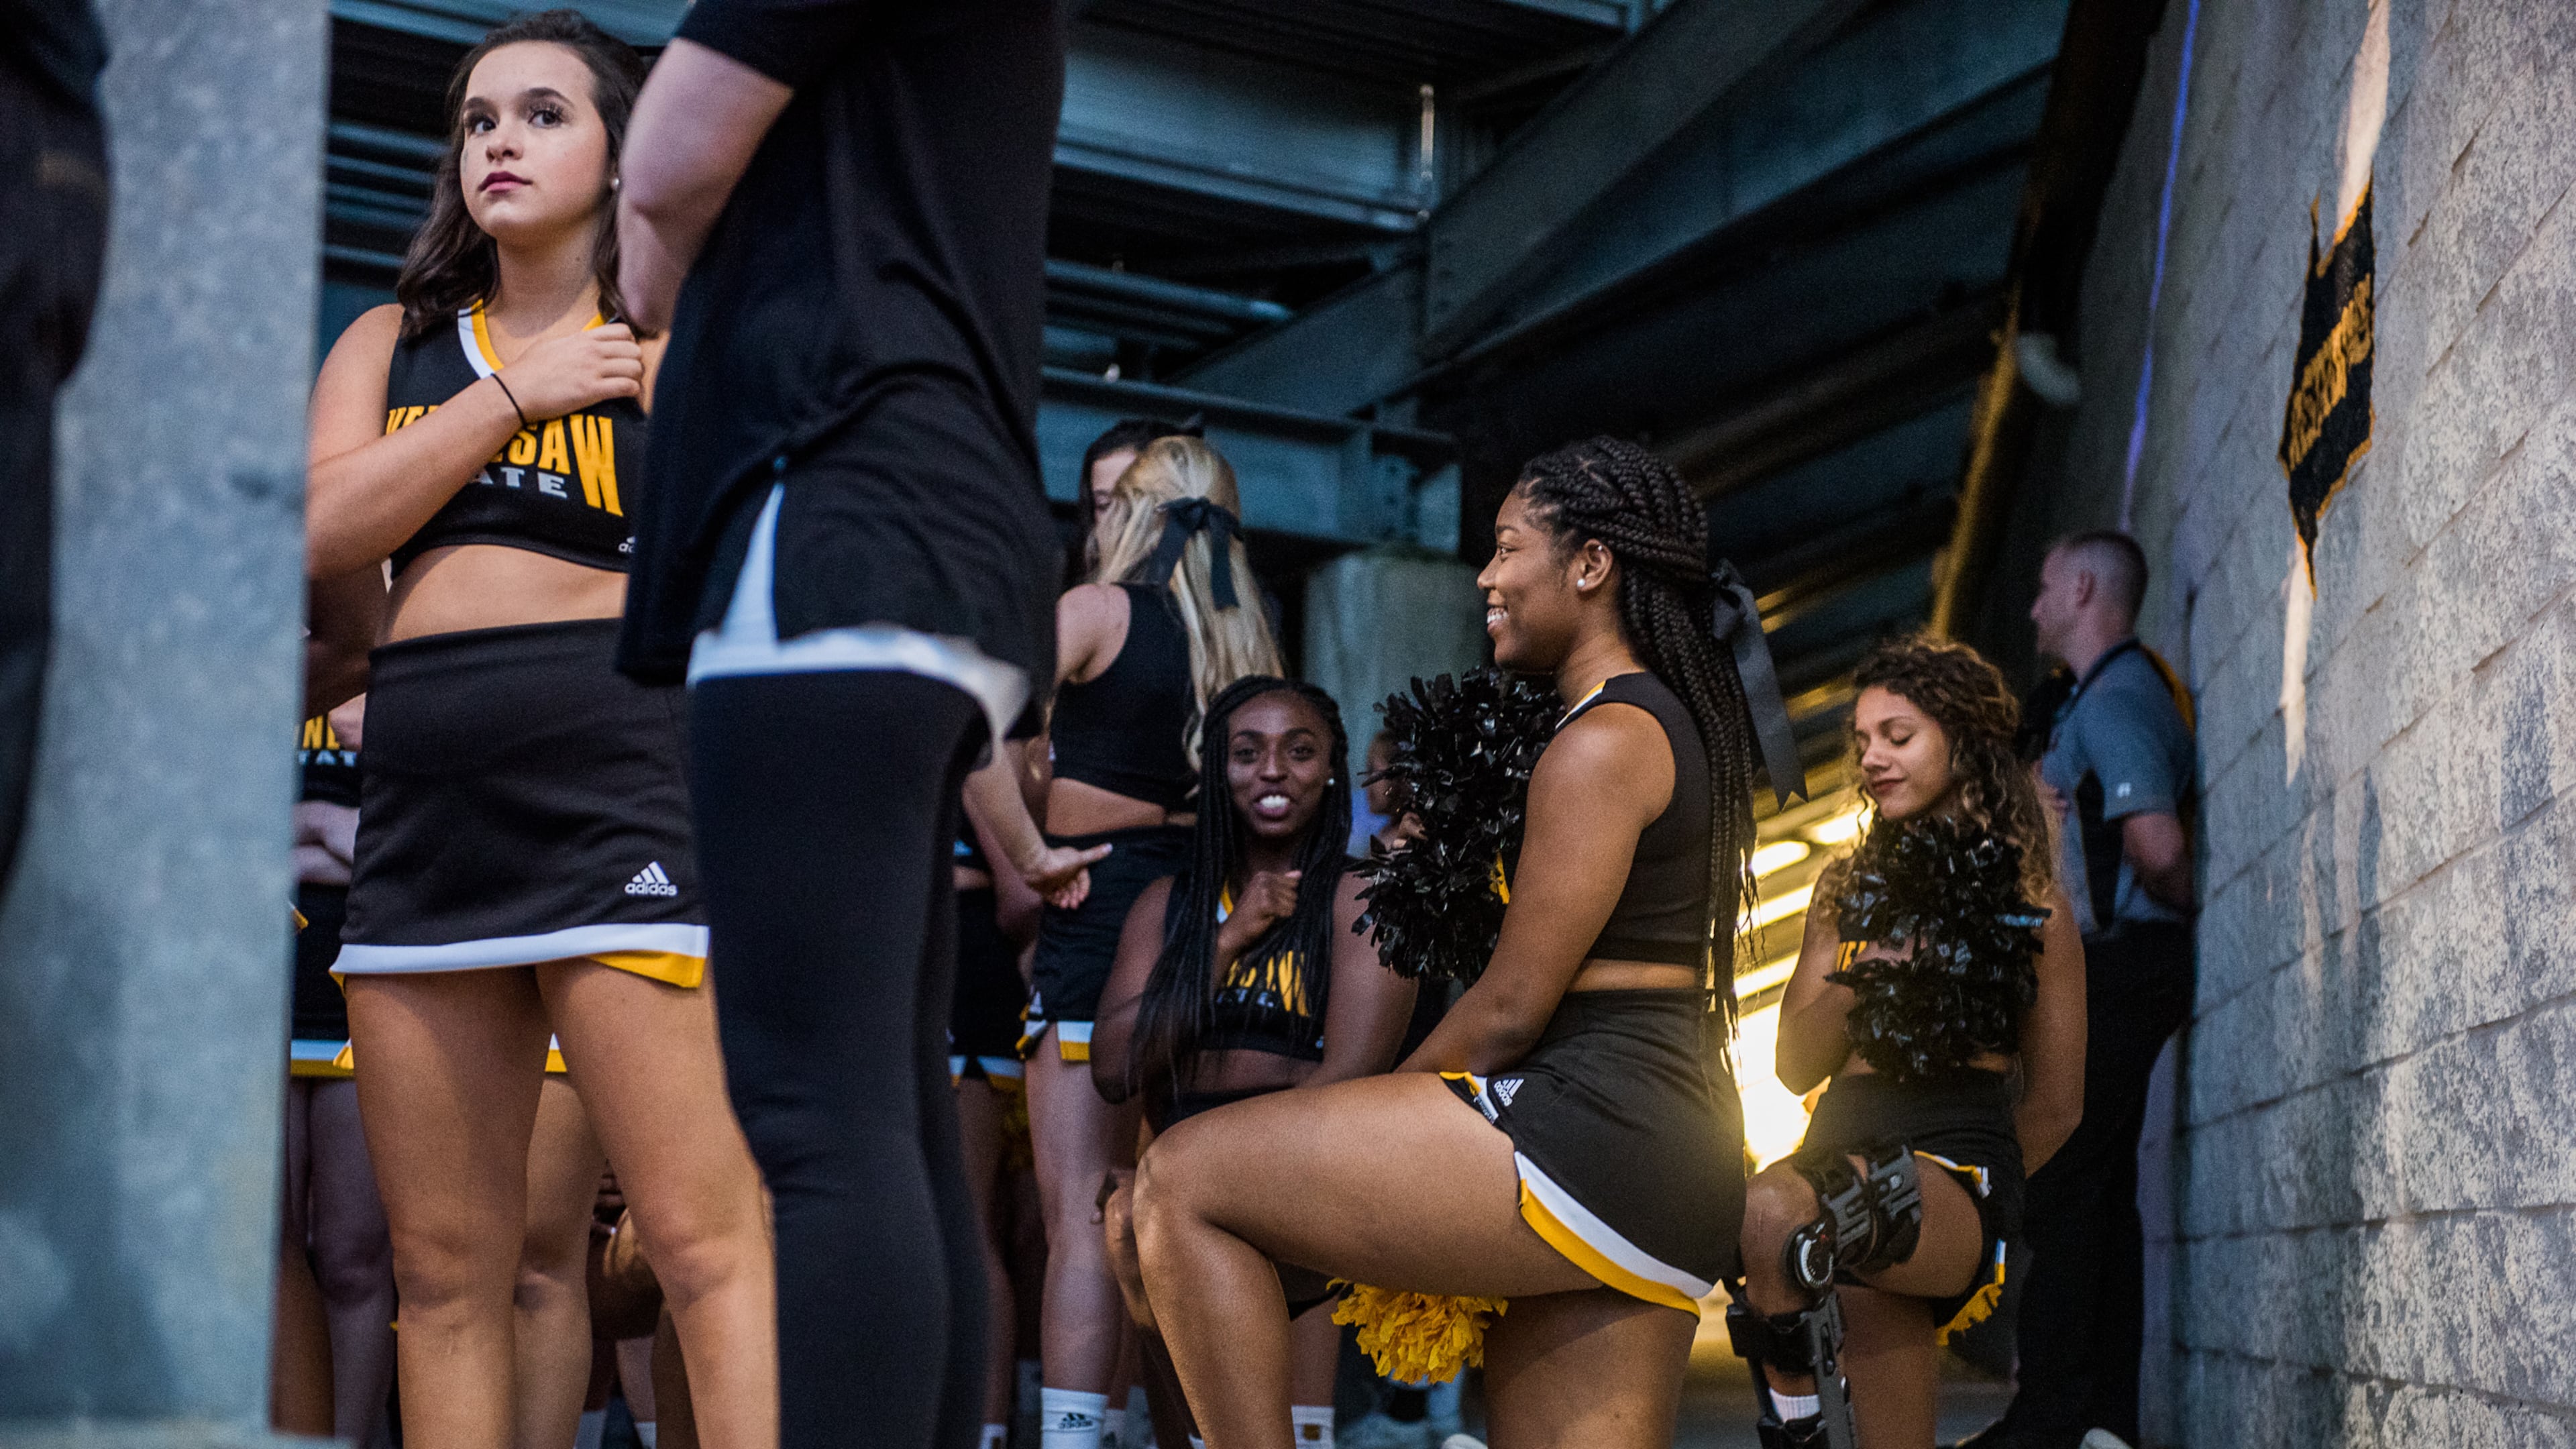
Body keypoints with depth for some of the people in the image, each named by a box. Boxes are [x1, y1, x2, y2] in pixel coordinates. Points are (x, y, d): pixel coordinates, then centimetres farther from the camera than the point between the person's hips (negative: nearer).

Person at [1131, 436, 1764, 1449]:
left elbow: (1509, 1008, -12)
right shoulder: (1673, 724, 22)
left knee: (1181, 1180, -11)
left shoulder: (1603, 744, -9)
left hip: (1589, 1133, -10)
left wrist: (1370, 1128, 3)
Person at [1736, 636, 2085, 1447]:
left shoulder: (2027, 901, 10)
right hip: (1844, 1141, 5)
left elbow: (2056, 1107, 13)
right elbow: (1795, 1067, 14)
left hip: (1961, 1157, -5)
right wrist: (1856, 983, -3)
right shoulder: (1852, 889, 21)